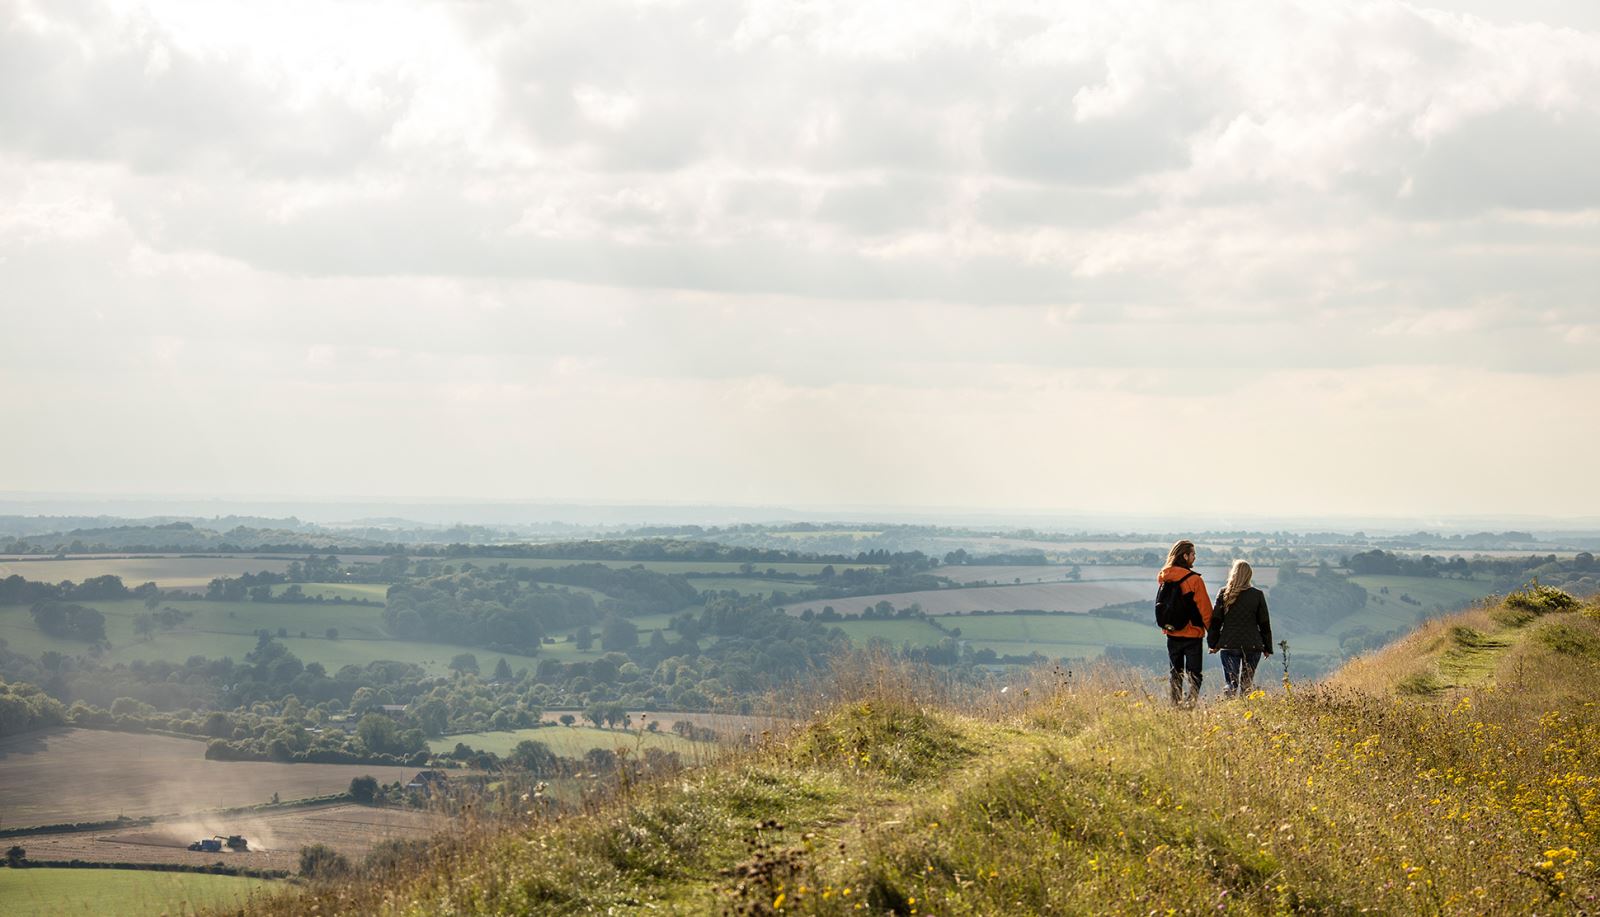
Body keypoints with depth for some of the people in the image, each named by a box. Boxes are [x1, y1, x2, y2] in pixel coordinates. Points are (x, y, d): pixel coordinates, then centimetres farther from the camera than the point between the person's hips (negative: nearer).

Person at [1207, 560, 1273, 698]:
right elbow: (1264, 623, 5)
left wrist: (1213, 644, 10)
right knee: (1247, 684, 10)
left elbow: (1215, 621, 1)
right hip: (1252, 645, 0)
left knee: (1231, 683, 0)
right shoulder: (1257, 595, 0)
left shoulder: (1224, 593, -1)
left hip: (1229, 645, 0)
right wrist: (1267, 648, 13)